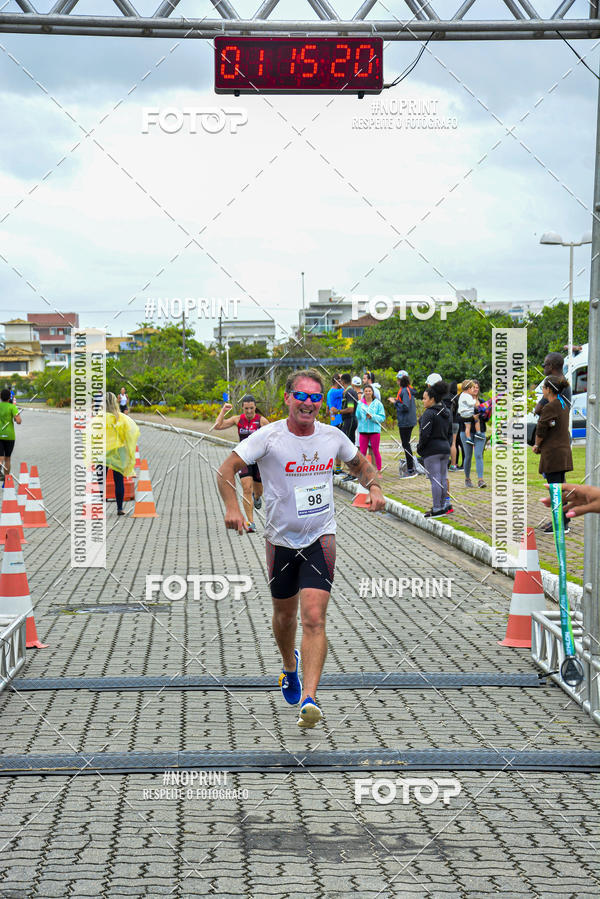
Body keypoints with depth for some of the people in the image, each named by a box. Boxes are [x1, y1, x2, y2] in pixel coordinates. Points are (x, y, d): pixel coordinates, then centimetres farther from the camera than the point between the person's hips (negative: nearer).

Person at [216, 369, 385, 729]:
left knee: (314, 617, -15)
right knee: (285, 613, 17)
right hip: (281, 538, 0)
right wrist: (232, 507, -25)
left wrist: (374, 487, -4)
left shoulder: (333, 436, -2)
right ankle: (290, 665, 50)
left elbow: (361, 464, 17)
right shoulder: (269, 436, -11)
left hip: (321, 537, 0)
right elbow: (227, 469, -9)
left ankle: (309, 699, -20)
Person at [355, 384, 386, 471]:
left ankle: (378, 470, 9)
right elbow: (357, 417, 6)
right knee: (362, 452, 2)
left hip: (374, 430, -2)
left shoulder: (377, 403, 1)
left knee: (375, 451, 2)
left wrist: (372, 416, -15)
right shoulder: (360, 403, 7)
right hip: (363, 430, 2)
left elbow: (382, 417, -3)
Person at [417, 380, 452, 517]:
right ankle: (444, 505, 19)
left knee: (435, 479, -6)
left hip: (431, 450, -8)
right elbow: (450, 433, 17)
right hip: (445, 448, 8)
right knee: (443, 478, 14)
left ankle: (437, 509, -6)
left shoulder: (429, 413, -16)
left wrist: (419, 448, -8)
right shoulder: (447, 412, 12)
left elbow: (425, 434, -20)